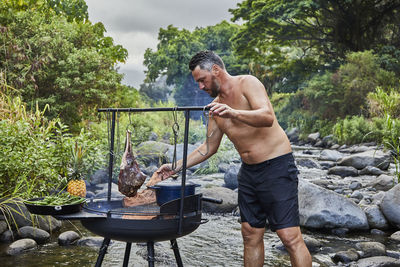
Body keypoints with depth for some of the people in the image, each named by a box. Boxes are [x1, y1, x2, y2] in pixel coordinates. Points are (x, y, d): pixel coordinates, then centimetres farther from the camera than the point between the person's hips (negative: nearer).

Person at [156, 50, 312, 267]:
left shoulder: (247, 83, -10)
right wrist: (177, 166, 14)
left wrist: (234, 113, -42)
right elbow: (210, 146, 18)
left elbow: (268, 117, -26)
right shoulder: (216, 105, 12)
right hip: (248, 171, 8)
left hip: (276, 166, -7)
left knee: (290, 237, -10)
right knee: (251, 235, 10)